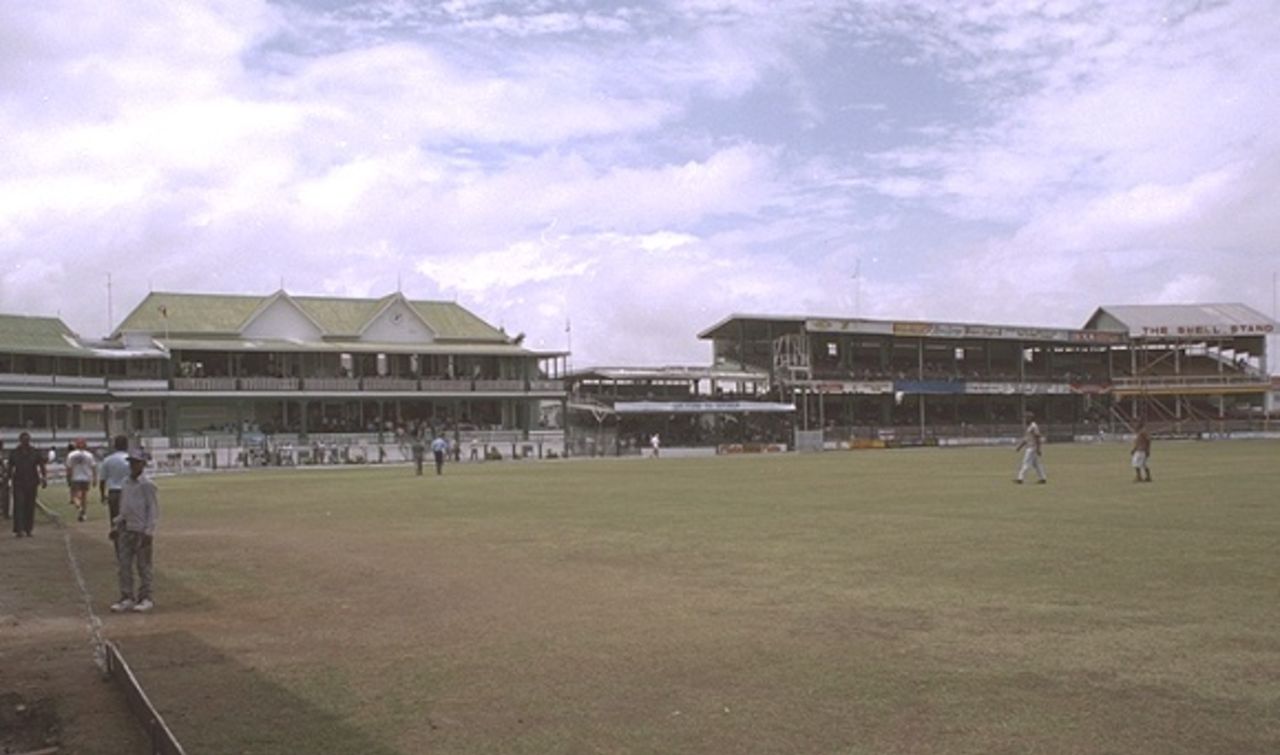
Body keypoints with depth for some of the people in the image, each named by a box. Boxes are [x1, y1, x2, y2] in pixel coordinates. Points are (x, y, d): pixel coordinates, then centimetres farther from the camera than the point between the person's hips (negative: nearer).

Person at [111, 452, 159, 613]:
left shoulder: (147, 484, -8)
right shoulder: (125, 484, 13)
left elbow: (153, 509, -10)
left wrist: (148, 531, -15)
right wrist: (117, 525, 14)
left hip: (141, 531, -7)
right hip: (126, 529, 7)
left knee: (143, 565, 0)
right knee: (124, 565, 6)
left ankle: (145, 599, 7)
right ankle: (127, 599, 12)